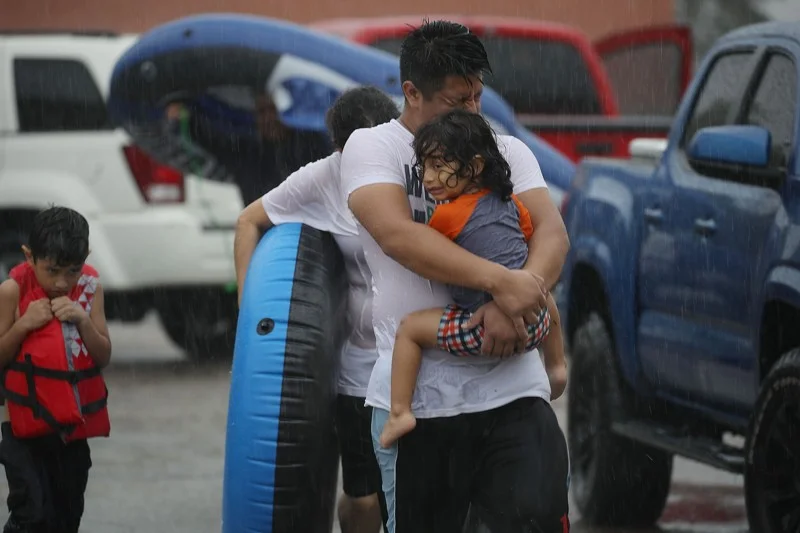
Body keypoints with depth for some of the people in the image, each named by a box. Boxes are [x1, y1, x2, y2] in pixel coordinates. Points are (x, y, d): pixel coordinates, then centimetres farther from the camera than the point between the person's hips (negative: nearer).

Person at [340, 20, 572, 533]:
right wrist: (501, 282, -26)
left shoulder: (507, 150, 13)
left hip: (513, 388, 2)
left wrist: (516, 303, -22)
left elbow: (552, 233, -1)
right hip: (416, 391, -2)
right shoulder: (372, 147, 1)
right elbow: (396, 233, -16)